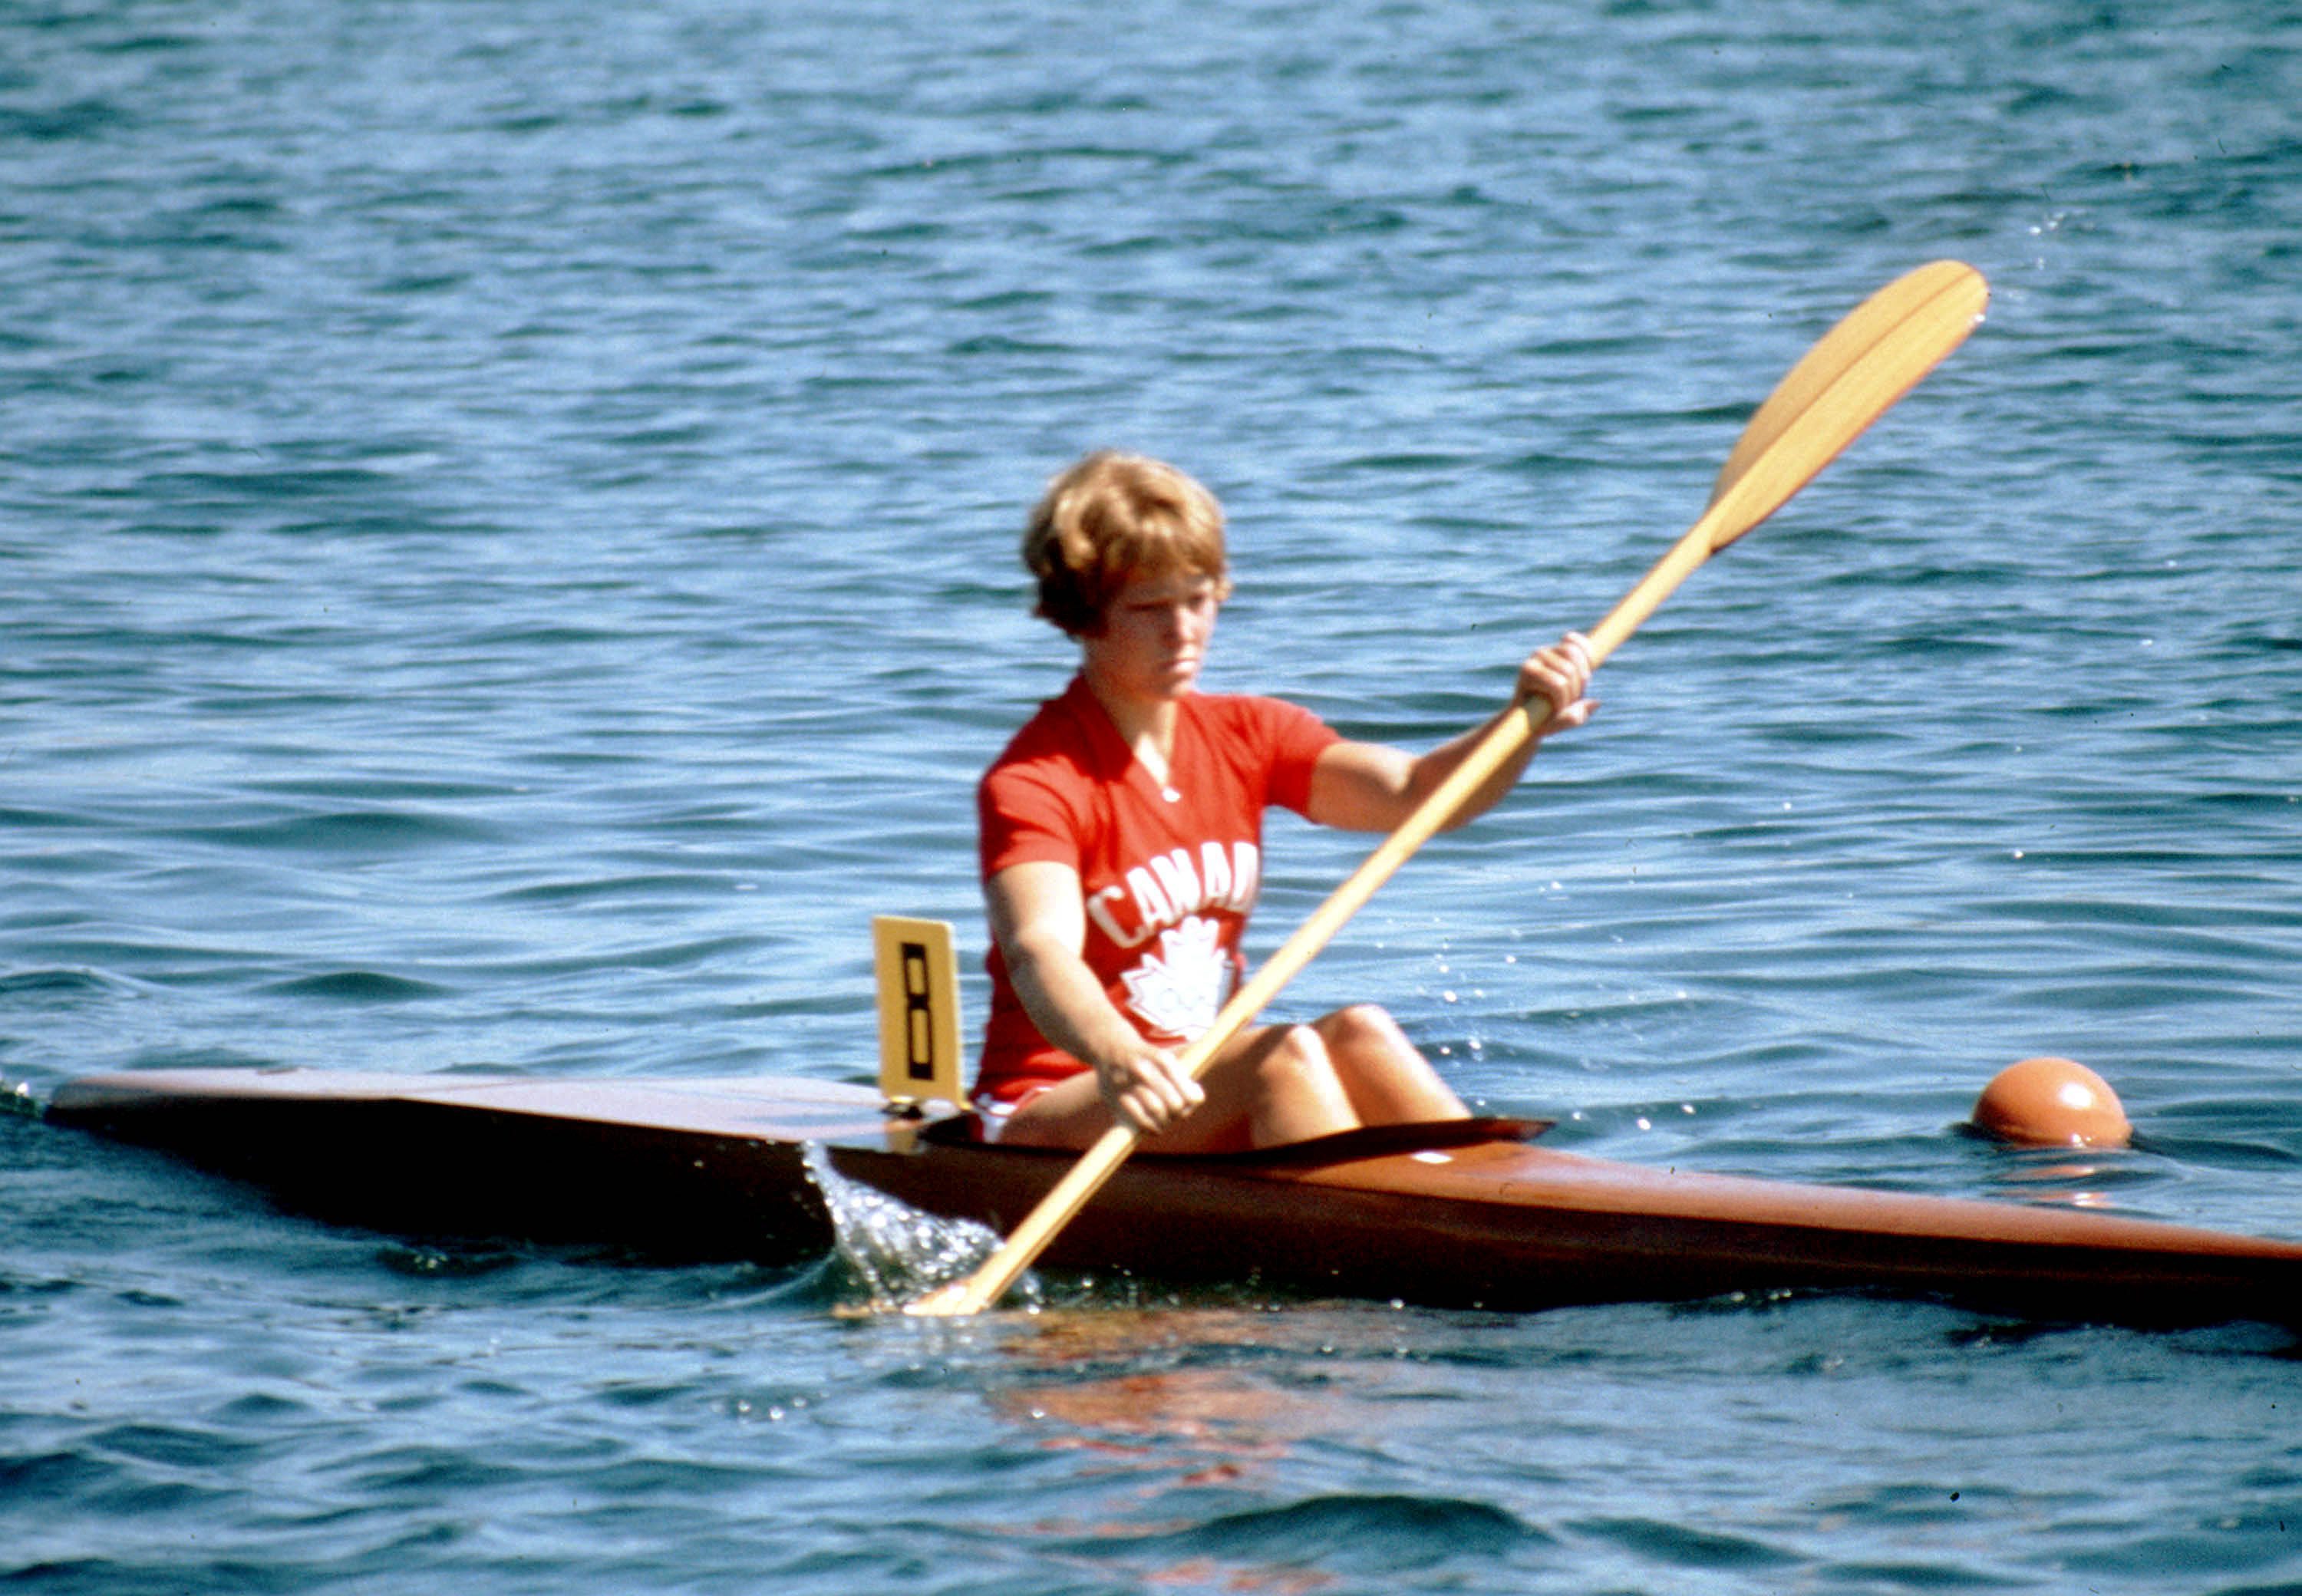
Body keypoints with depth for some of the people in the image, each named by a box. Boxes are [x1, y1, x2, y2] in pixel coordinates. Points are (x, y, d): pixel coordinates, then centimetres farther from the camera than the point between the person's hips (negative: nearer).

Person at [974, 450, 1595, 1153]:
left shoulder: (1244, 735, 8)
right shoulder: (1033, 782, -14)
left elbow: (1414, 794, -6)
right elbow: (1039, 950, -32)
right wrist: (1114, 1056, -54)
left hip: (1211, 1093, 6)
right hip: (1047, 1120, -6)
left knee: (1359, 1035, -22)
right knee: (1286, 1055, -28)